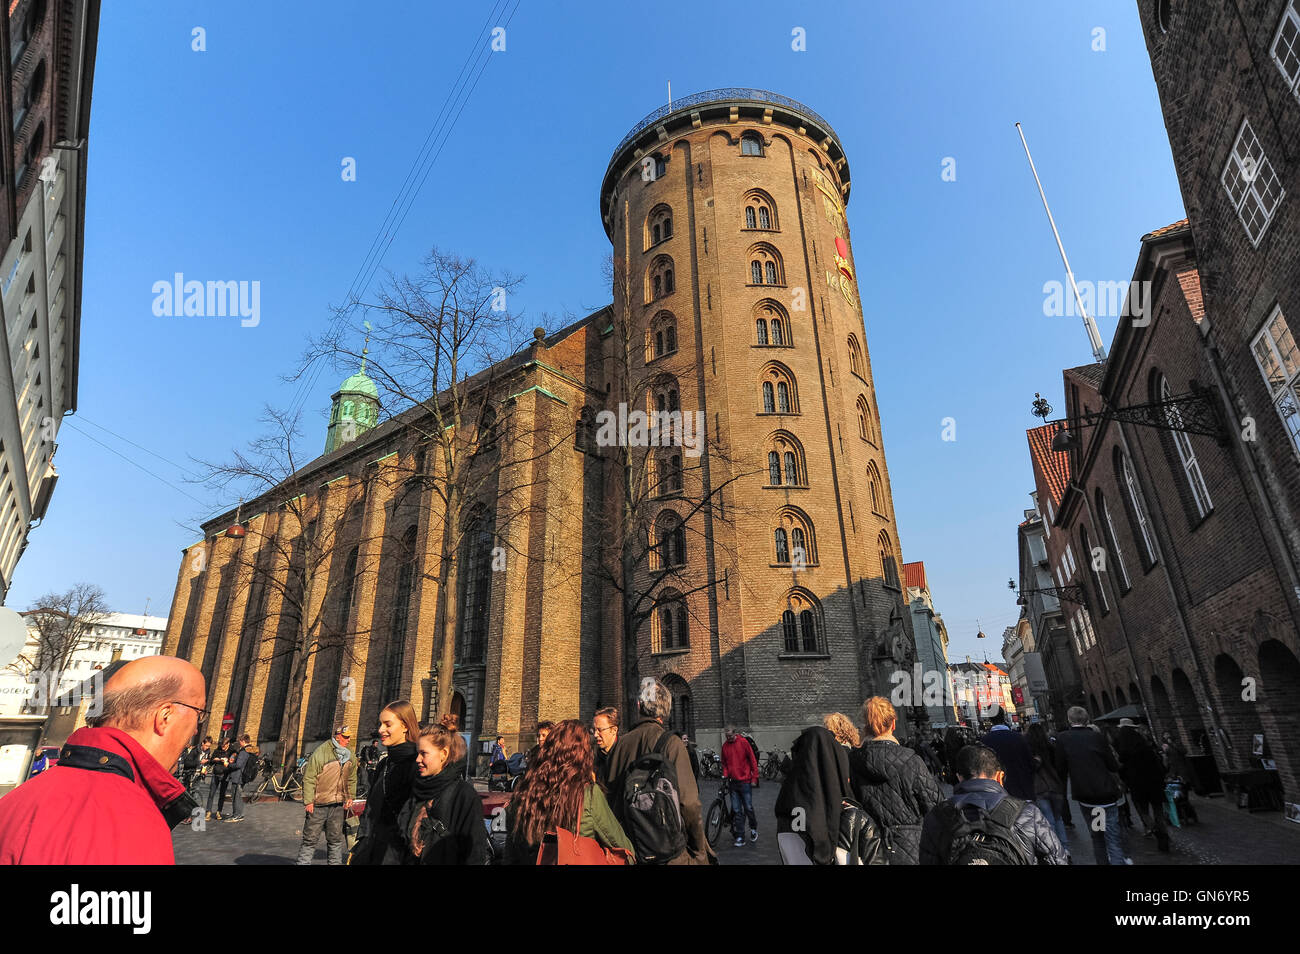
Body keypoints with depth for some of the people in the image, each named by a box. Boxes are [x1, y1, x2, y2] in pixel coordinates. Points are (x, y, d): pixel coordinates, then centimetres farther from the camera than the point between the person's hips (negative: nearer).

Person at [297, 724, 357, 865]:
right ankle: (303, 862, 17)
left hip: (338, 805, 6)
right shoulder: (320, 753, -15)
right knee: (310, 838, 4)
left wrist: (350, 797, 7)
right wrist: (308, 801, -15)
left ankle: (335, 862, 25)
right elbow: (309, 778, -14)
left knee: (336, 839, 15)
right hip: (318, 805, -5)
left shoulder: (350, 756, 6)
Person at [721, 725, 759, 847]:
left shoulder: (743, 742, -7)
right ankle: (740, 837, 10)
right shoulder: (725, 745, 4)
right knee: (737, 811, 3)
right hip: (733, 782, 3)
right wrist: (725, 776, 2)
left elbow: (752, 760, -3)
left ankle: (753, 828, 32)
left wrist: (754, 778, -4)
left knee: (748, 808, 5)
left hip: (745, 781, -3)